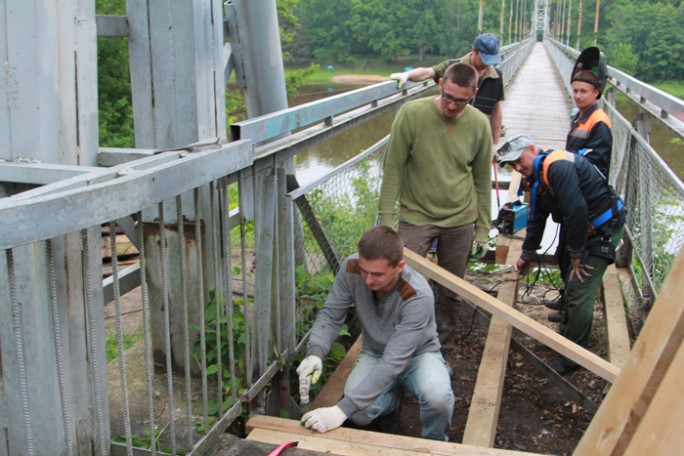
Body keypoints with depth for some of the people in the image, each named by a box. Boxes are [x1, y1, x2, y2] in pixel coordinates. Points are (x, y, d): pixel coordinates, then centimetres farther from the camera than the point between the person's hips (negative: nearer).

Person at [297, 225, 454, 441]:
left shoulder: (418, 296, -35)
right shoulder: (351, 269, -24)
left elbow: (393, 362, -39)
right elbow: (330, 315, -14)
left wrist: (342, 410, -44)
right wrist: (315, 353, -37)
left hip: (417, 354, -3)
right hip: (374, 353, 4)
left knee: (437, 397, -36)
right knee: (359, 414, -24)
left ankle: (434, 442, 0)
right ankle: (394, 393, 13)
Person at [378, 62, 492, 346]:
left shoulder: (479, 124, -5)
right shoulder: (412, 114, -14)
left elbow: (482, 179, 6)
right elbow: (393, 168, -7)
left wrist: (483, 227, 8)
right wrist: (386, 216, -9)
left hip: (460, 219, 2)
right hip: (416, 216, -2)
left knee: (451, 291, 12)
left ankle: (441, 343, 32)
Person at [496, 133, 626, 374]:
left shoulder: (559, 167, -26)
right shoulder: (538, 177, 8)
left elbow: (576, 212, -28)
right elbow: (536, 219, 19)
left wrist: (577, 255, -19)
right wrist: (527, 255, 26)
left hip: (604, 226, -10)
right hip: (583, 228, 10)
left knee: (580, 291, -10)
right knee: (571, 283, 19)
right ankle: (567, 335, 37)